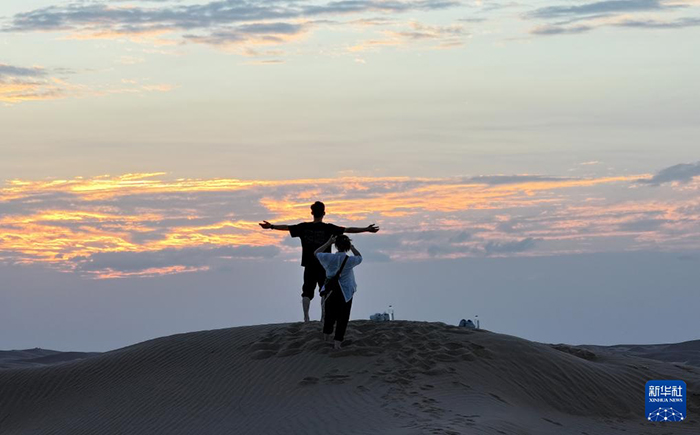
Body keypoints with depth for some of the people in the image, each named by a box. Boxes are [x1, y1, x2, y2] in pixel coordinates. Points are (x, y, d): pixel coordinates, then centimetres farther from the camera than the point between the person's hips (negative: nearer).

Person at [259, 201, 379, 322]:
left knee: (307, 292, 7)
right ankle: (323, 317, -4)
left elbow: (287, 227, 11)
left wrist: (271, 226, 24)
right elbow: (348, 230, -9)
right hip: (324, 265, -2)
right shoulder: (328, 228, -7)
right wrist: (366, 229, -5)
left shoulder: (304, 227, 0)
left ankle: (306, 317, -2)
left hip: (309, 265, 2)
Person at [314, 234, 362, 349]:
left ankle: (326, 337, 36)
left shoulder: (329, 258, -10)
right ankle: (337, 341, -1)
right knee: (342, 318, 6)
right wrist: (351, 246, 9)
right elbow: (359, 257, 12)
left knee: (330, 315, 21)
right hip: (345, 292, -3)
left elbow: (316, 253, 10)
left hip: (330, 292, 3)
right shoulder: (350, 260, -12)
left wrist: (328, 243, 9)